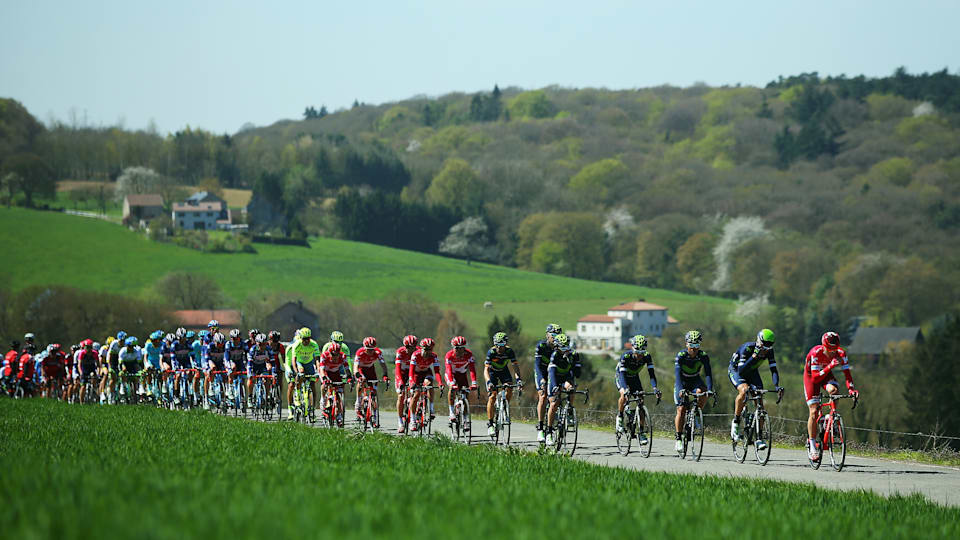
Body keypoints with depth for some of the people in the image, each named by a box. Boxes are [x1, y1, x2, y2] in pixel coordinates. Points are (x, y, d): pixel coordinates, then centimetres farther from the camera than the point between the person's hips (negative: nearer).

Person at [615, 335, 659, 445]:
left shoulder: (647, 357, -25)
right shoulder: (626, 356, -34)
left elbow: (651, 374, -29)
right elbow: (622, 374, -40)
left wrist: (655, 388, -46)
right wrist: (625, 389, -56)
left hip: (634, 377, 3)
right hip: (621, 376, -3)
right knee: (624, 395, -33)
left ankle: (641, 432, -3)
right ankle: (620, 418, -8)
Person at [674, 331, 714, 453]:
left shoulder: (703, 356, -19)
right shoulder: (681, 355, -25)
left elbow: (708, 373, -26)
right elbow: (677, 374, -34)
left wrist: (710, 389, -42)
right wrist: (681, 389, -49)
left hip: (695, 381, 1)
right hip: (682, 383, -1)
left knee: (702, 392, -33)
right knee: (681, 409, -12)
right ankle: (678, 439, -3)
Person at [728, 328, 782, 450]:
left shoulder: (769, 351, -20)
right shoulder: (747, 348, -34)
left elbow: (773, 369, -21)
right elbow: (741, 371, -40)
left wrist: (777, 386, -37)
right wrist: (754, 356, -50)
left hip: (752, 372, 5)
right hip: (735, 370, -5)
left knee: (759, 401, -10)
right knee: (744, 391, -35)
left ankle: (759, 438, -5)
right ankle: (735, 423, -15)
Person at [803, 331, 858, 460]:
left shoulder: (841, 354, -26)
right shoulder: (816, 353, -35)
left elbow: (847, 373, -26)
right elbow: (815, 378, -39)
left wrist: (851, 388, -45)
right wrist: (830, 366, -50)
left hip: (826, 374, 3)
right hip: (811, 376, -3)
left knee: (833, 390, -32)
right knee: (814, 412, -10)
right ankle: (812, 446, -3)